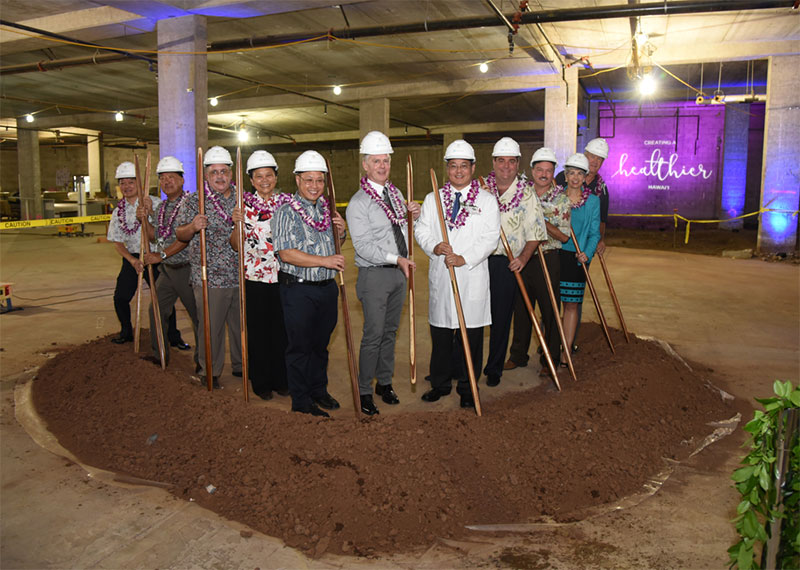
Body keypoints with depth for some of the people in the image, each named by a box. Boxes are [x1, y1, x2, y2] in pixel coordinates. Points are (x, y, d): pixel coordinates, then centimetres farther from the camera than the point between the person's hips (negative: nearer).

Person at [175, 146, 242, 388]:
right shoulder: (195, 201, 0)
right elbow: (180, 235, 1)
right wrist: (192, 226, -20)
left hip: (241, 277, 3)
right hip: (209, 279, -3)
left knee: (241, 323, 13)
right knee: (210, 326, 3)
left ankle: (241, 365, 30)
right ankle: (210, 372, 19)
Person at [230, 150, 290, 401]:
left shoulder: (286, 202, 5)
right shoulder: (244, 204, -1)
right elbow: (236, 245, -2)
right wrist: (237, 223, -20)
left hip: (282, 276, 2)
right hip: (254, 277, -2)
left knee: (282, 329, 9)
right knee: (257, 331, 6)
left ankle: (281, 379, 25)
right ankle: (261, 382, 21)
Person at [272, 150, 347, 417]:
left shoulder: (327, 209, 10)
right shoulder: (286, 212, -10)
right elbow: (286, 253, -18)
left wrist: (340, 232, -2)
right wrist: (325, 260, -22)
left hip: (327, 287, 6)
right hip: (299, 290, -6)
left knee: (321, 343, 17)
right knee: (300, 346, 3)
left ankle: (319, 390, 33)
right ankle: (301, 401, 16)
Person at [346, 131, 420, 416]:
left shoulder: (395, 193, 11)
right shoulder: (358, 203, -12)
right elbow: (364, 247, -18)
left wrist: (414, 215, 1)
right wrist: (397, 259, -27)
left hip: (398, 273, 7)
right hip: (374, 275, -7)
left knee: (390, 331, 15)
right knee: (374, 334, -3)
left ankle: (384, 382, 29)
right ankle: (364, 391, 12)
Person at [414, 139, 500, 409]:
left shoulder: (487, 200, 4)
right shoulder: (433, 199, 12)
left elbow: (490, 237, -5)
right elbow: (421, 229, 6)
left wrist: (465, 258, -16)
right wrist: (434, 246, -15)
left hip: (473, 277, -2)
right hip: (440, 276, 2)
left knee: (471, 334, 4)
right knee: (440, 333, 10)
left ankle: (467, 388, 18)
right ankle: (440, 383, 25)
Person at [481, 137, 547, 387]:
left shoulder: (527, 193, 3)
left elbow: (535, 232, 0)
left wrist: (524, 257, -15)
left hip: (508, 264, -1)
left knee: (501, 317, 6)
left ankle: (494, 369, 20)